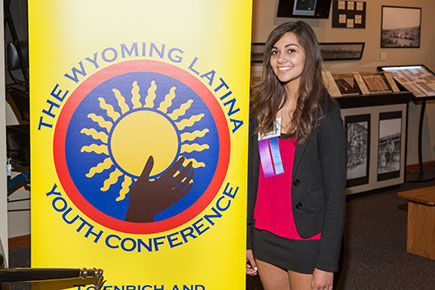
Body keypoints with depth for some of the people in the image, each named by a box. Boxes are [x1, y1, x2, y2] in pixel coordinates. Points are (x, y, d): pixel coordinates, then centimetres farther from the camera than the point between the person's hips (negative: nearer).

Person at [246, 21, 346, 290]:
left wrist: (327, 263, -13)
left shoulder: (324, 113, -10)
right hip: (265, 237, 5)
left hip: (307, 240, -5)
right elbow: (253, 177, 8)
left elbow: (336, 194, -11)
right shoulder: (262, 108, 5)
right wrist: (247, 241, 8)